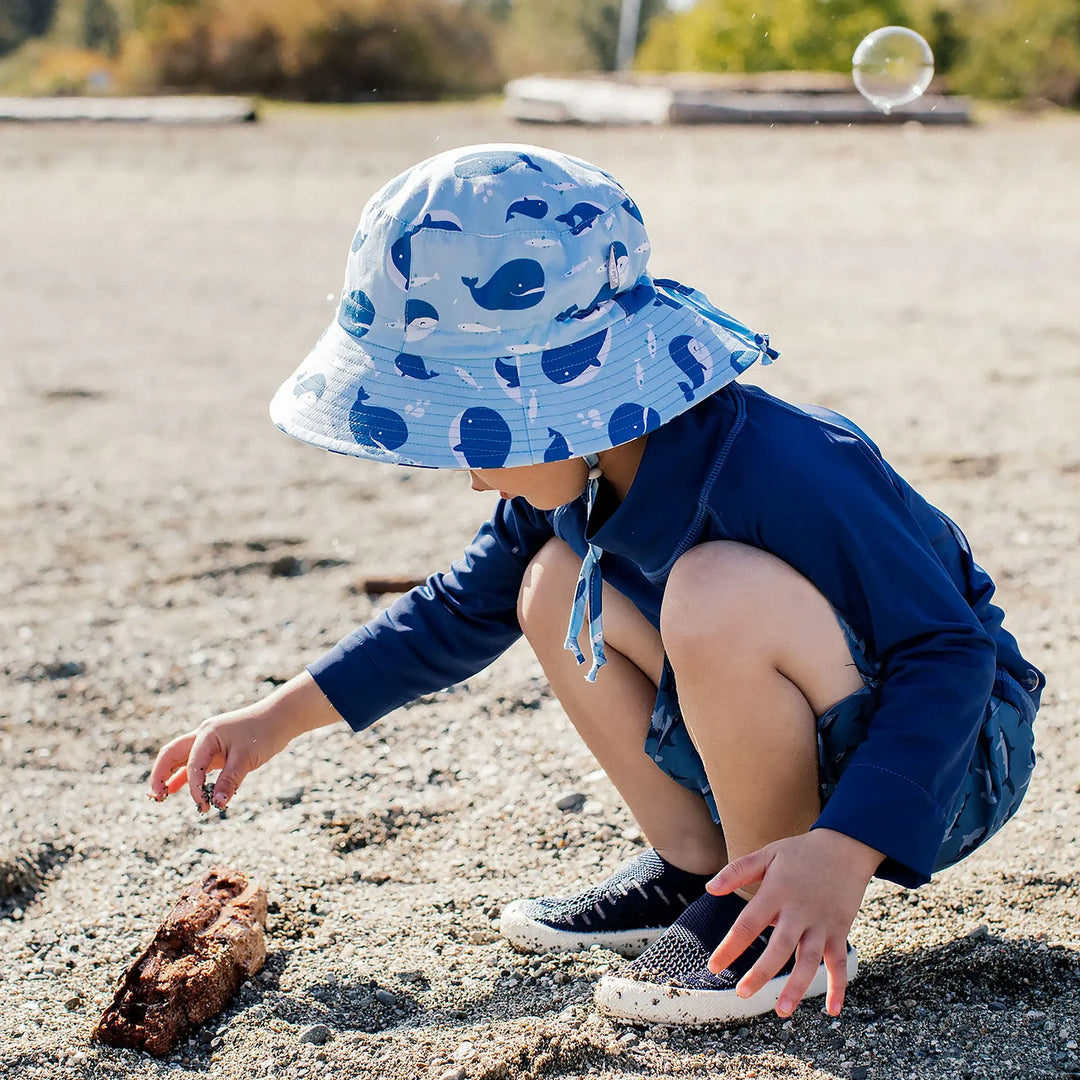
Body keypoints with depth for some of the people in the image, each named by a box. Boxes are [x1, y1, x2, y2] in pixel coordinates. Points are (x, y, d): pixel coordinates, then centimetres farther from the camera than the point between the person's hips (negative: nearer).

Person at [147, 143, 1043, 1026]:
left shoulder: (781, 472, -32)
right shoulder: (578, 470, -5)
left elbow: (949, 656, -31)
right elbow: (468, 607, 12)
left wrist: (844, 852, -43)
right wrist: (284, 716, 10)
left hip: (953, 753, -8)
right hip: (798, 752, 8)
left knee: (719, 595, -35)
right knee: (555, 587, 1)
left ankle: (782, 933, -15)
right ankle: (696, 868, 5)